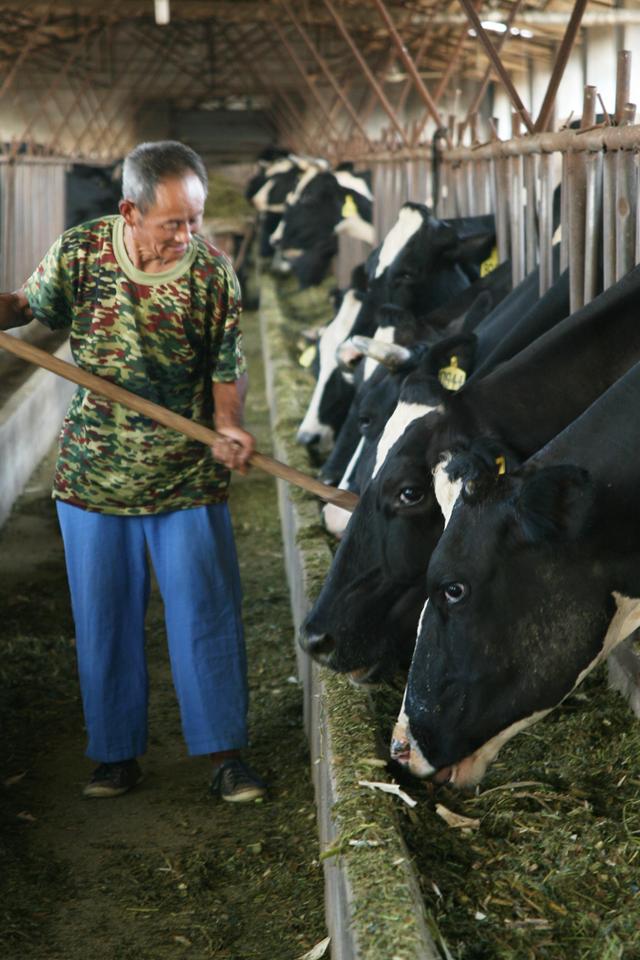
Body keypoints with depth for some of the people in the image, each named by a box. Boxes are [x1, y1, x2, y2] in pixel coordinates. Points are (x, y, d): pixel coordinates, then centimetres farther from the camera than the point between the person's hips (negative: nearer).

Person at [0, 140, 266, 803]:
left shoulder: (212, 271, -8)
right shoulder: (79, 252, -8)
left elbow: (227, 368, -1)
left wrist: (228, 427, -20)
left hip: (188, 480, -1)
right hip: (92, 476, 1)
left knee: (206, 616, 2)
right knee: (104, 621, 10)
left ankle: (224, 753, 15)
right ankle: (116, 754, 25)